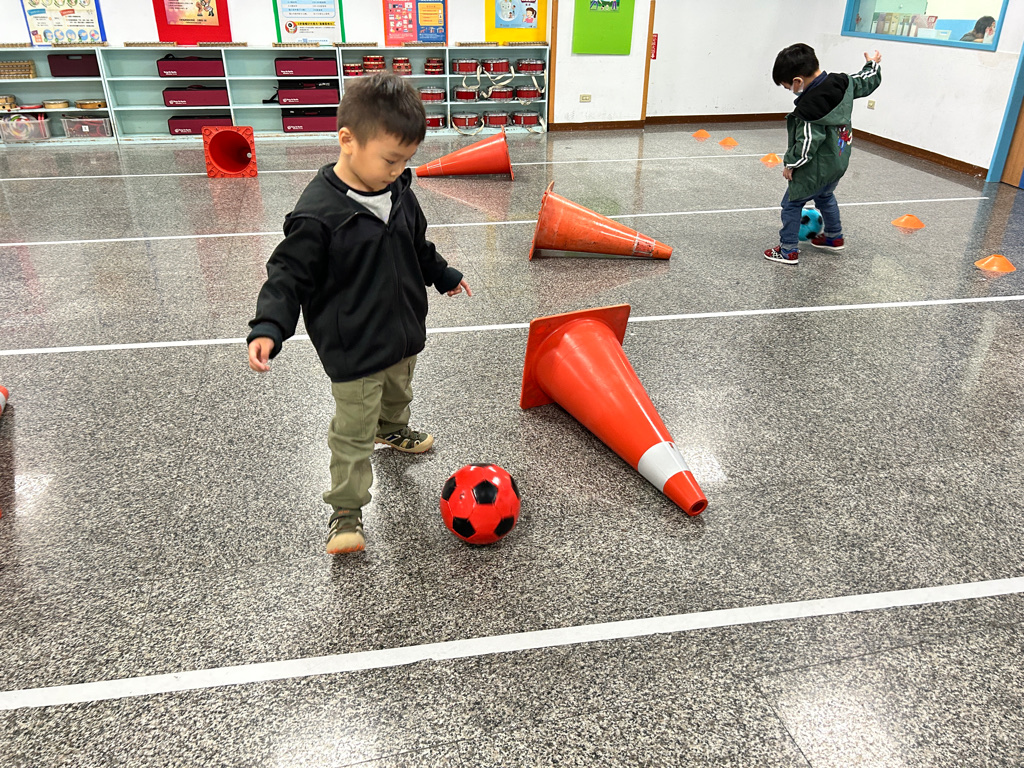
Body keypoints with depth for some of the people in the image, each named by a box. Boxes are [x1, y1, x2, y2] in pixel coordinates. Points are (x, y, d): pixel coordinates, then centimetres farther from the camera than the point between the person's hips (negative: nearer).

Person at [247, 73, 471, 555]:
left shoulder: (399, 193, -3)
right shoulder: (318, 212, -25)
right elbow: (288, 274, -20)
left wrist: (443, 276, 29)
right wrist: (267, 328, -32)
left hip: (404, 334, 7)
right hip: (353, 351, -7)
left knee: (398, 393, 32)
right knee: (353, 432, 4)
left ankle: (393, 429, 65)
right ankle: (346, 511, 21)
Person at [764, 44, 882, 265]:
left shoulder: (809, 106, -30)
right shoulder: (842, 83, -7)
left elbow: (806, 145, -27)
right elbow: (866, 82, 13)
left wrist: (790, 163, -12)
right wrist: (873, 64, 33)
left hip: (816, 170, -9)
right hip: (838, 162, 9)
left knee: (791, 204, 6)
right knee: (825, 197, 30)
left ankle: (788, 250, 11)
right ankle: (834, 237, 45)